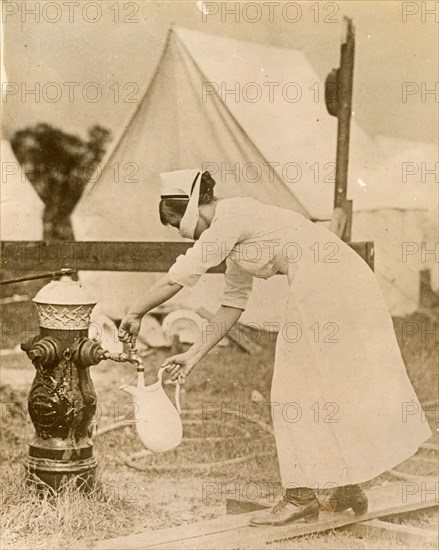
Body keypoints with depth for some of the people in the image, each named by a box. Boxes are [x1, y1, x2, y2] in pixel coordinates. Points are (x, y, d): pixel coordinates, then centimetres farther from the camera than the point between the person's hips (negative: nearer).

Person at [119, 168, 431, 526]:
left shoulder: (230, 219, -10)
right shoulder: (234, 234, 19)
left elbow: (177, 278, -11)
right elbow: (233, 305, 21)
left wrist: (136, 315, 2)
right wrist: (194, 355, 20)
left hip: (325, 287, -10)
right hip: (344, 284, 10)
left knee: (298, 392, 0)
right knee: (334, 387, 17)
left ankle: (302, 497, 9)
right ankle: (349, 489, 26)